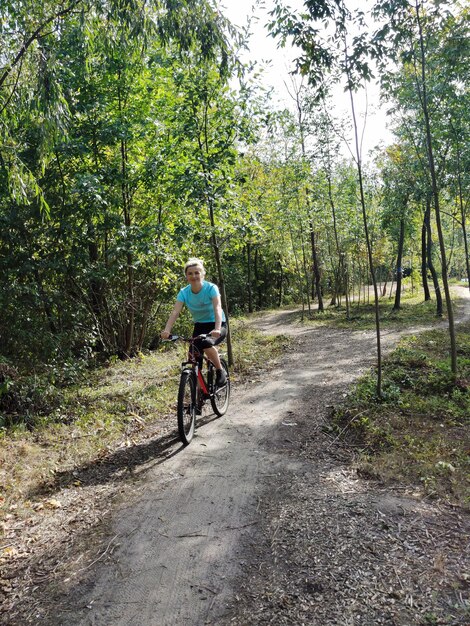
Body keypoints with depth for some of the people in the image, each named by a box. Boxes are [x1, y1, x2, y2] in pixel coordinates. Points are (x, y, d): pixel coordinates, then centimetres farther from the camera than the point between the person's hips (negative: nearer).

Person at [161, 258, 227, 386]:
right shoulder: (184, 292, -9)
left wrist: (217, 329, -50)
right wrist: (166, 330, -38)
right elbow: (175, 312, -21)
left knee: (206, 343, -35)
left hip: (216, 325, -4)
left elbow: (217, 308, -33)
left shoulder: (211, 288, -19)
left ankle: (220, 371, -11)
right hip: (199, 326, 4)